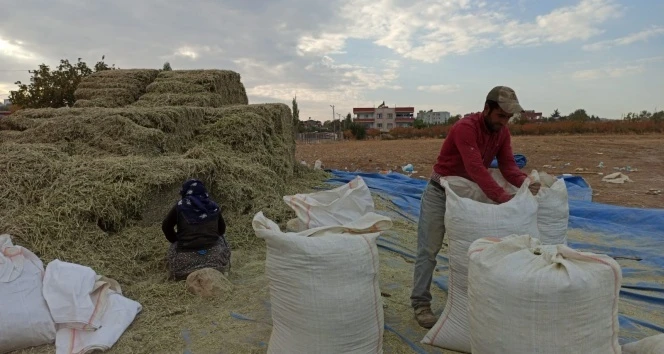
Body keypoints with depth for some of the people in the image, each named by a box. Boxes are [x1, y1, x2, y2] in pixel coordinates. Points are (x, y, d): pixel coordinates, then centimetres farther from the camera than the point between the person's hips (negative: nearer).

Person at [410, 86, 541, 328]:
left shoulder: (502, 132, -3)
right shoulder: (465, 128, -27)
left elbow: (508, 166, -10)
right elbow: (476, 168, -36)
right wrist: (503, 198, -42)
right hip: (440, 192, -7)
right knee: (429, 250, -2)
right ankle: (420, 303, 7)